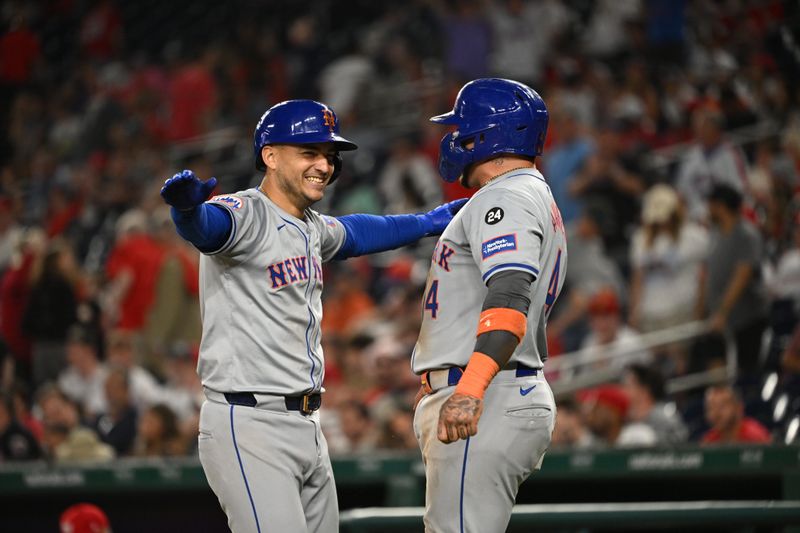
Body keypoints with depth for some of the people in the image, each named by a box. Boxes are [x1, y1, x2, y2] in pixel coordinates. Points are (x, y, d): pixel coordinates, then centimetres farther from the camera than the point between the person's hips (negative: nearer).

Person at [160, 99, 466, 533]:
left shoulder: (311, 228, 16)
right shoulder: (246, 215, -12)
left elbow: (353, 233, 39)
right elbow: (207, 224, -36)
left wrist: (429, 222, 46)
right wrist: (188, 206, -59)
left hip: (306, 427, 9)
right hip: (249, 427, -9)